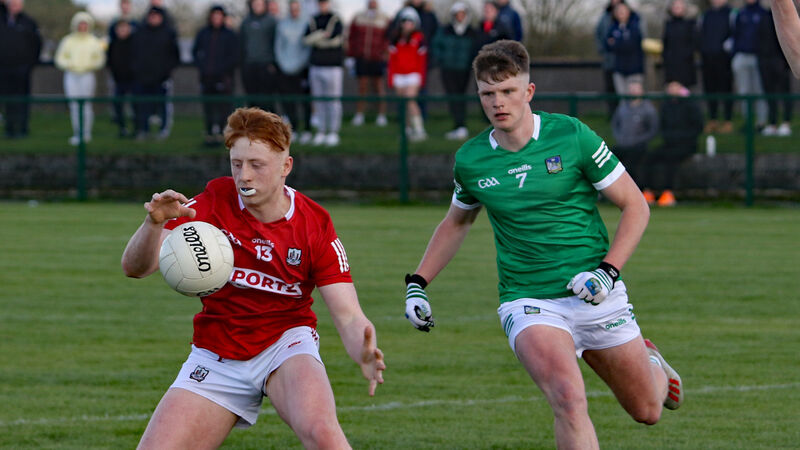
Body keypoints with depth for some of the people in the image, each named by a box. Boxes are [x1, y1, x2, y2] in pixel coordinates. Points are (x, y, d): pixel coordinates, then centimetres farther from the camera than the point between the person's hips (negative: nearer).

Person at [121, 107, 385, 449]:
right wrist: (154, 225, -35)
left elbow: (348, 316, -14)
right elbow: (135, 267, -12)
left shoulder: (315, 225, -11)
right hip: (216, 353, 2)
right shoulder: (215, 202, -9)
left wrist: (364, 354, -37)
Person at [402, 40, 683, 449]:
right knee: (569, 400, -28)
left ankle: (650, 362, 51)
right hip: (528, 303, 0)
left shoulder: (571, 136, -10)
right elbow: (457, 221, 21)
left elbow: (635, 206, -3)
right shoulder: (469, 161, -1)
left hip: (595, 295, 0)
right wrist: (417, 282, 13)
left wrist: (608, 271, -15)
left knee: (647, 411, 15)